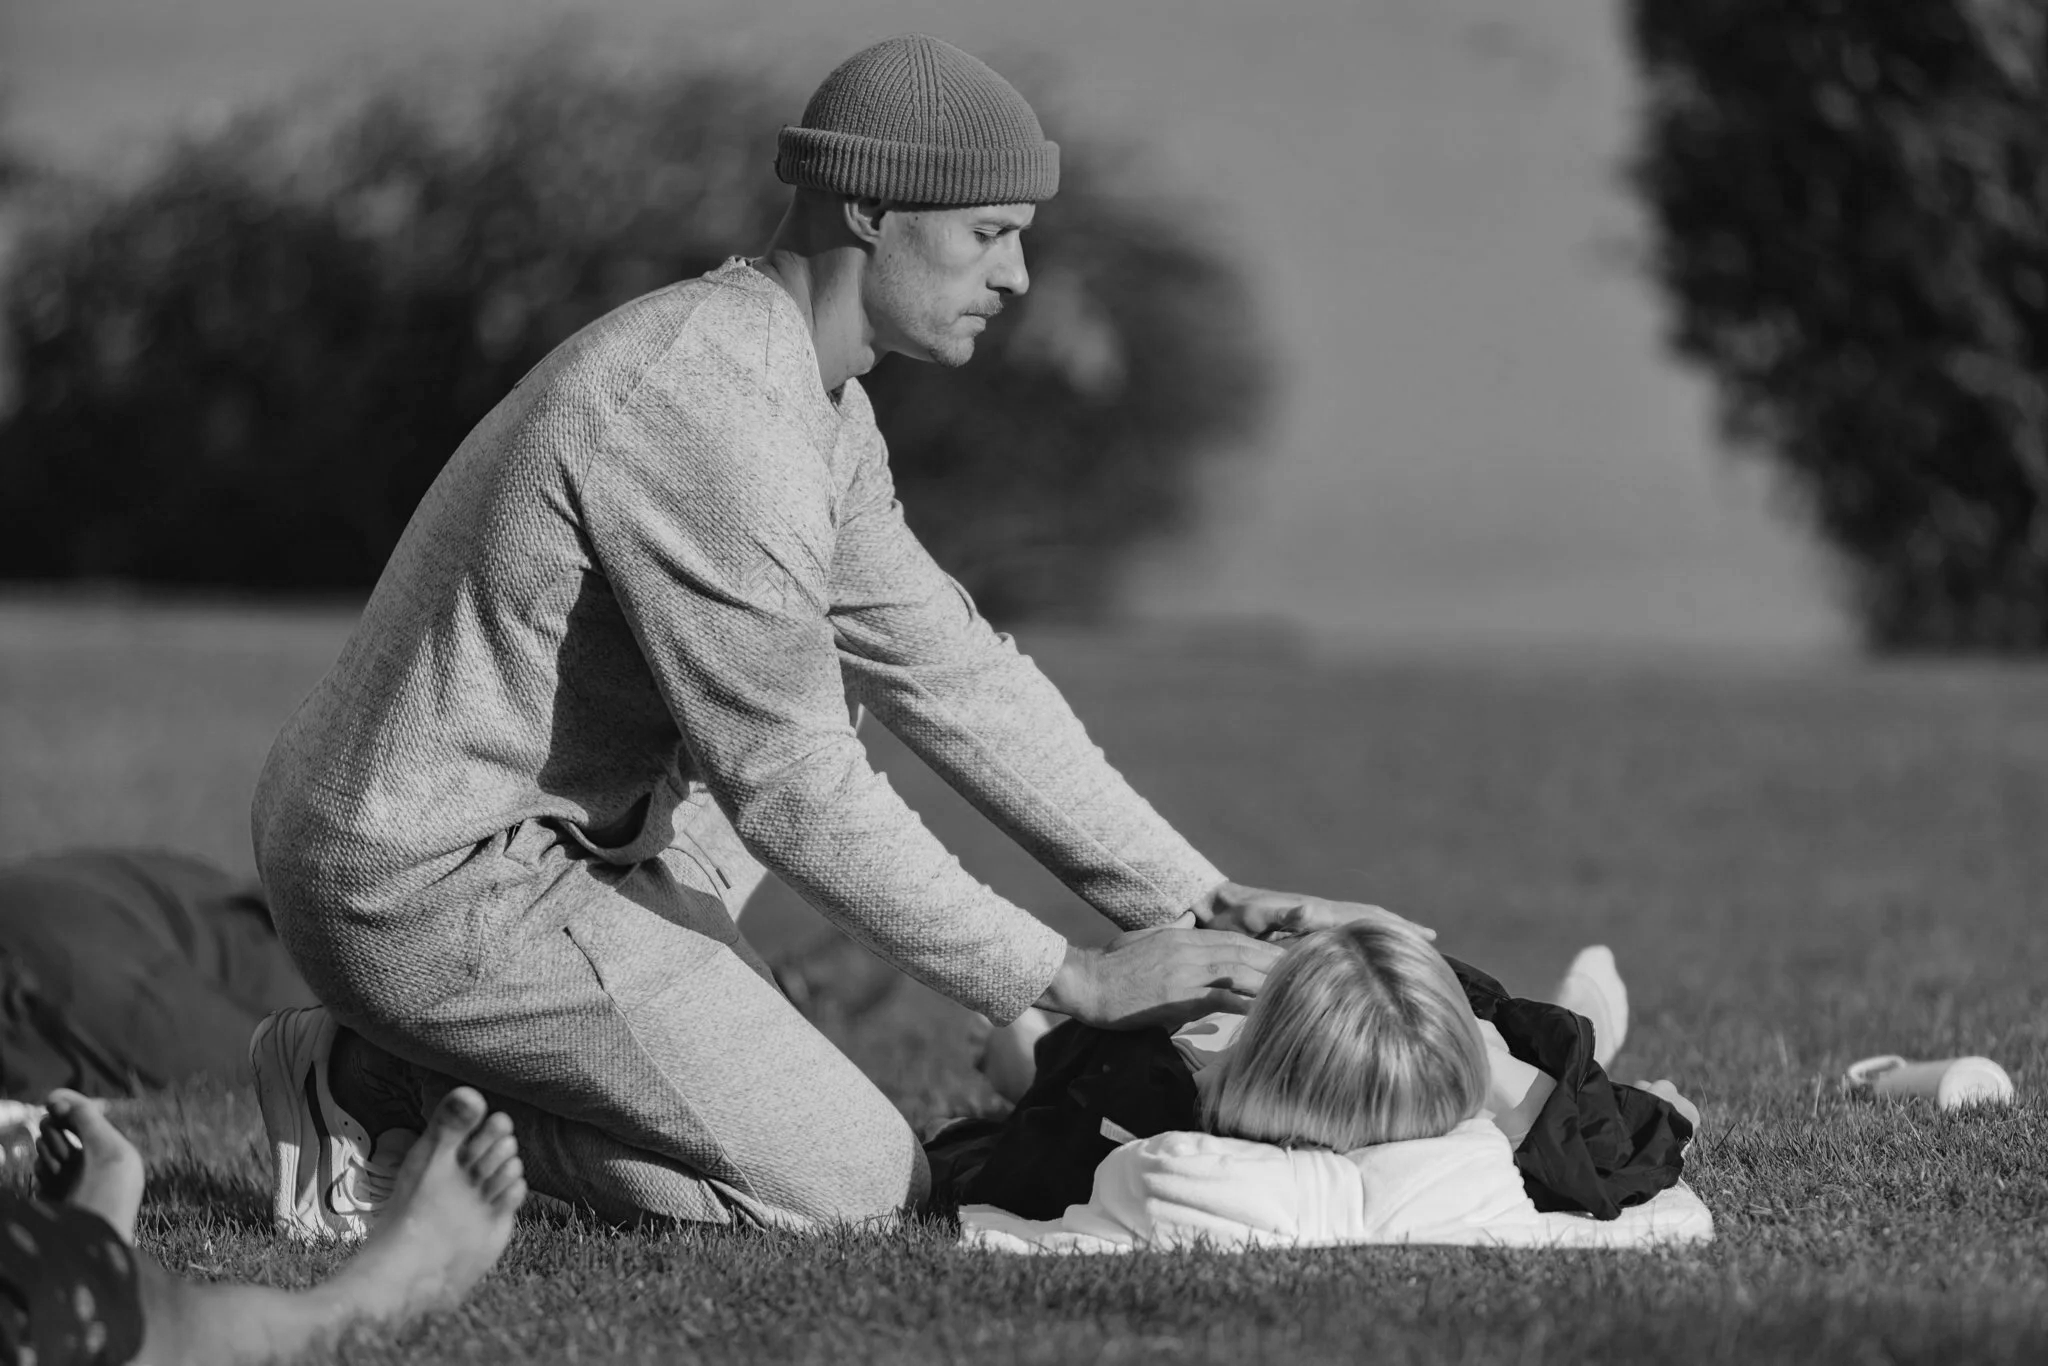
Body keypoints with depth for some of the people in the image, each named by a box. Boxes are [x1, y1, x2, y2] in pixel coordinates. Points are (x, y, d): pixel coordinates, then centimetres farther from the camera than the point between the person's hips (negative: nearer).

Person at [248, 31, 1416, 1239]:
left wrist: (1203, 902, 8)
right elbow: (792, 787, -22)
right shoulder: (712, 413, -22)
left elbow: (951, 675, 14)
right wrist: (1067, 980, -16)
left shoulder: (821, 411, 10)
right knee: (862, 1189, -7)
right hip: (445, 898, -10)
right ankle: (383, 1085, -3)